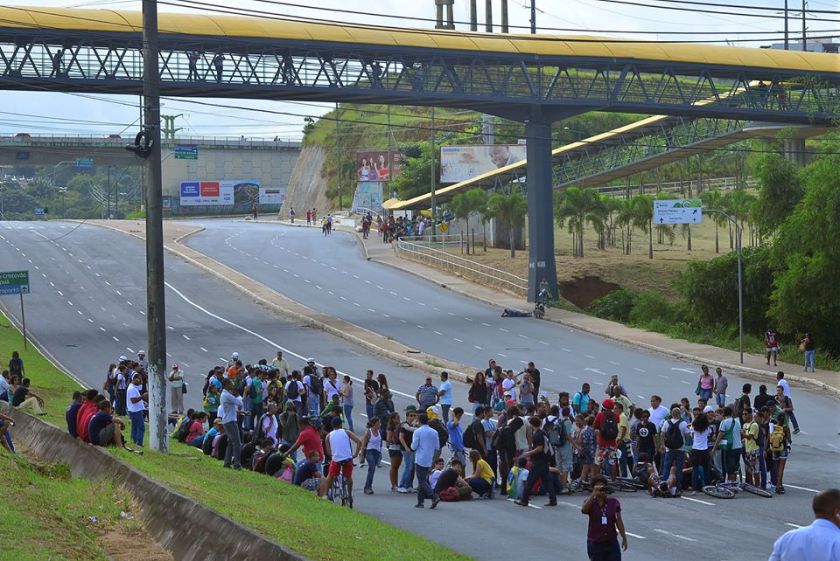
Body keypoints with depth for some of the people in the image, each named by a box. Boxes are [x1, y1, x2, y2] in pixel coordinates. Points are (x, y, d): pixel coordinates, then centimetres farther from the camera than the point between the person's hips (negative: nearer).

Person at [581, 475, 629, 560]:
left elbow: (619, 521, 4)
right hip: (595, 544, -1)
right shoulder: (590, 502, -6)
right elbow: (584, 510, -30)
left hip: (612, 543, 1)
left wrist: (624, 538, 4)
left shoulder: (614, 502, -1)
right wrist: (594, 494, -37)